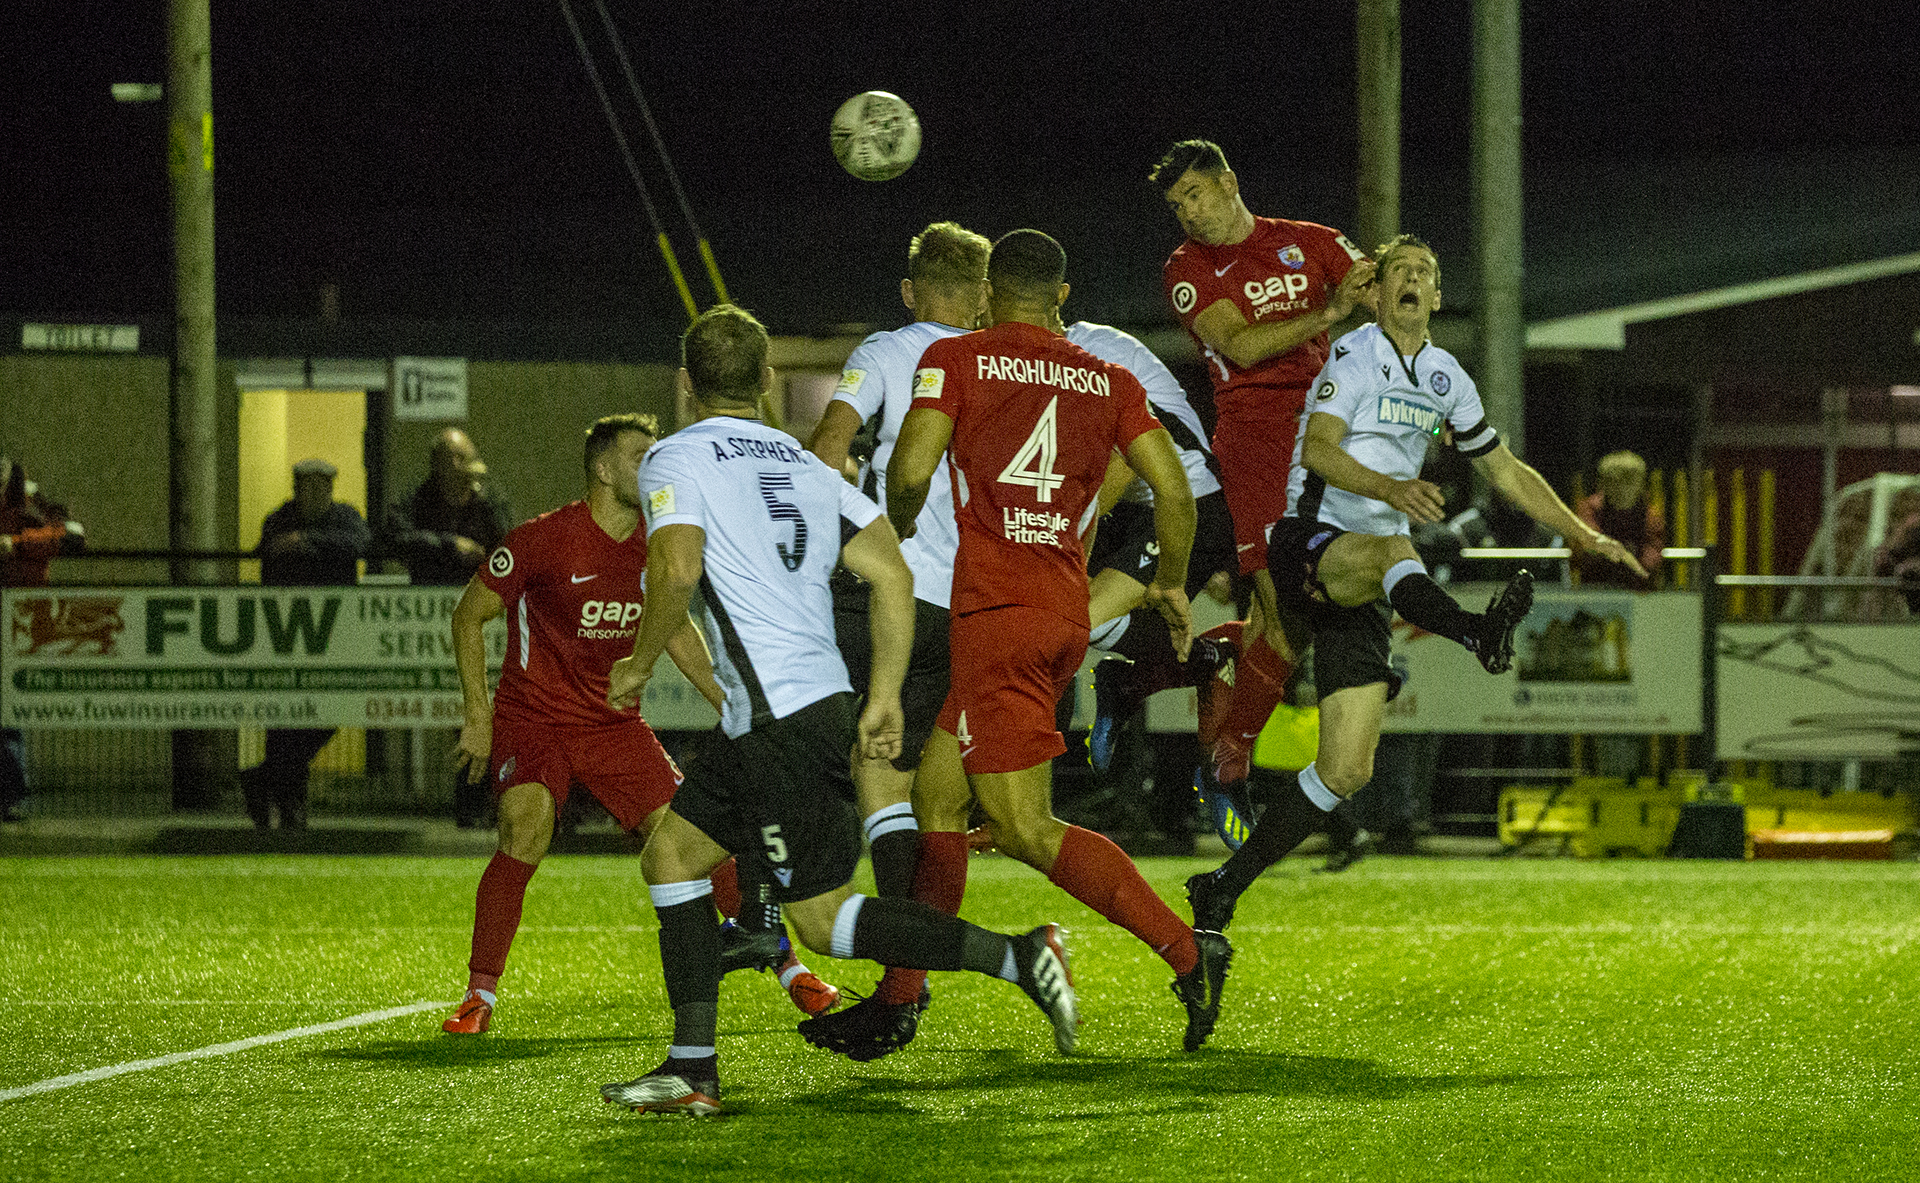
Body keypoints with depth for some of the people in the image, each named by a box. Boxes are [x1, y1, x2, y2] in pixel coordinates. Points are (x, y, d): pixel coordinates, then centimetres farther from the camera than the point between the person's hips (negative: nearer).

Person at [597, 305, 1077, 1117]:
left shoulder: (674, 460, -2)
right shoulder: (805, 465, 17)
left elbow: (678, 570, -19)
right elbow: (892, 576, 7)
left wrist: (640, 664, -4)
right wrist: (884, 699, 9)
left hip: (778, 720, -8)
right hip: (827, 701, 8)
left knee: (825, 920, -4)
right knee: (670, 853, 16)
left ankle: (1015, 957, -13)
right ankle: (692, 1070, 12)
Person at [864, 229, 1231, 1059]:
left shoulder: (954, 360, -1)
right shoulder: (1110, 382, 12)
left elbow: (910, 472, -11)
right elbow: (1173, 489, 6)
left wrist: (896, 528, 11)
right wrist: (1171, 584, 22)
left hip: (996, 612, -7)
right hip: (1067, 611, 7)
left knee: (1024, 827, -8)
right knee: (937, 799, 15)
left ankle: (1186, 950, -17)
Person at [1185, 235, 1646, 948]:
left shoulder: (1445, 377, 16)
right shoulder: (1356, 354, -4)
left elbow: (1505, 469, 26)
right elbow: (1319, 446, -20)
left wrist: (1583, 534, 20)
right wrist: (1389, 487, -37)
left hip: (1361, 587, 6)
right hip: (1310, 545, -6)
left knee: (1347, 769, -4)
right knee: (1390, 549, -41)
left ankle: (1221, 890, 5)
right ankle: (1478, 633, -72)